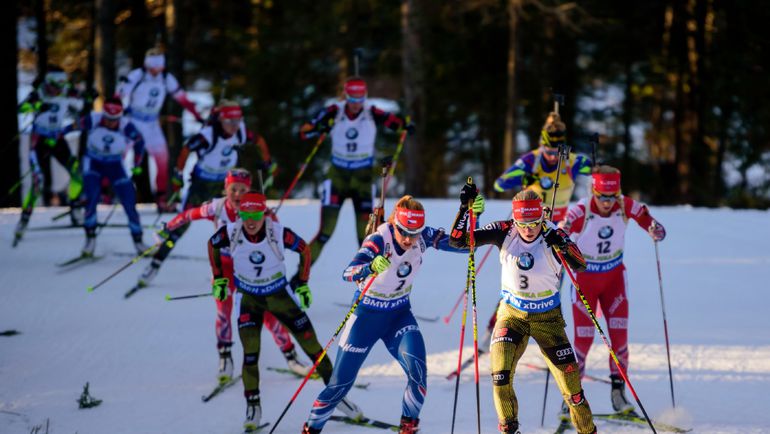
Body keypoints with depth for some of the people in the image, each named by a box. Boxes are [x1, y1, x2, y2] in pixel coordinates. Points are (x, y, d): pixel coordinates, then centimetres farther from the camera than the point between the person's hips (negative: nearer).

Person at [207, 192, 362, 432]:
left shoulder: (279, 233, -24)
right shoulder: (230, 233, -21)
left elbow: (304, 250, -5)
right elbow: (212, 245, 3)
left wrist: (302, 282, -2)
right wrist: (219, 278, 5)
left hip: (279, 295, 0)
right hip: (249, 298, 0)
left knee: (312, 346, 1)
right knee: (250, 353, -14)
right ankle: (253, 406, 1)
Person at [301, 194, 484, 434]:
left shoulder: (423, 237, -15)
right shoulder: (379, 241, -29)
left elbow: (462, 243, -13)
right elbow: (348, 273, -43)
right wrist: (371, 267, -64)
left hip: (399, 314, 3)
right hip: (367, 314, -3)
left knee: (417, 367, -23)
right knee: (341, 381, 1)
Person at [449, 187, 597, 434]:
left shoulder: (552, 236, -18)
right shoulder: (504, 232, -13)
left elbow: (580, 266, -31)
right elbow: (457, 241, -14)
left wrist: (563, 246, -48)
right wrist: (465, 208, -27)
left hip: (547, 316, -1)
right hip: (512, 313, 1)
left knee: (569, 378, -1)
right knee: (500, 372, -21)